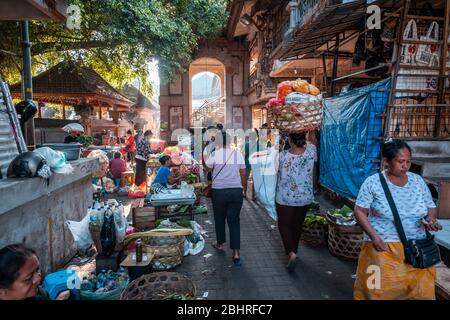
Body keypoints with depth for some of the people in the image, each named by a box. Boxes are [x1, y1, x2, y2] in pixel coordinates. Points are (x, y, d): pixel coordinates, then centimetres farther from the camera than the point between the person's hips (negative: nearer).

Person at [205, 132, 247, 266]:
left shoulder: (215, 154, -7)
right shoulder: (238, 153, 0)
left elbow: (207, 167, 9)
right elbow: (243, 174, 5)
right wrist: (245, 188, 17)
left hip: (219, 191, -1)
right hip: (236, 191, 2)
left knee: (219, 218, 18)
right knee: (234, 220, 6)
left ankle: (220, 244, 37)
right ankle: (236, 253, 1)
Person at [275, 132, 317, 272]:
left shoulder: (282, 155, -20)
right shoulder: (311, 151, -14)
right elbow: (311, 143, 10)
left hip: (285, 198, -3)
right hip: (305, 198, 4)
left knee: (284, 225, 11)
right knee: (297, 225, 21)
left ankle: (291, 253, -7)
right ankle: (293, 250, 38)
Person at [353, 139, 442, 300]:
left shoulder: (418, 181, 4)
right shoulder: (372, 182, -9)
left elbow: (431, 207, 14)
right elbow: (360, 211, -7)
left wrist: (431, 219, -8)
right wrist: (374, 237, -17)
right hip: (383, 247, -4)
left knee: (421, 291, 10)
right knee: (381, 290, 4)